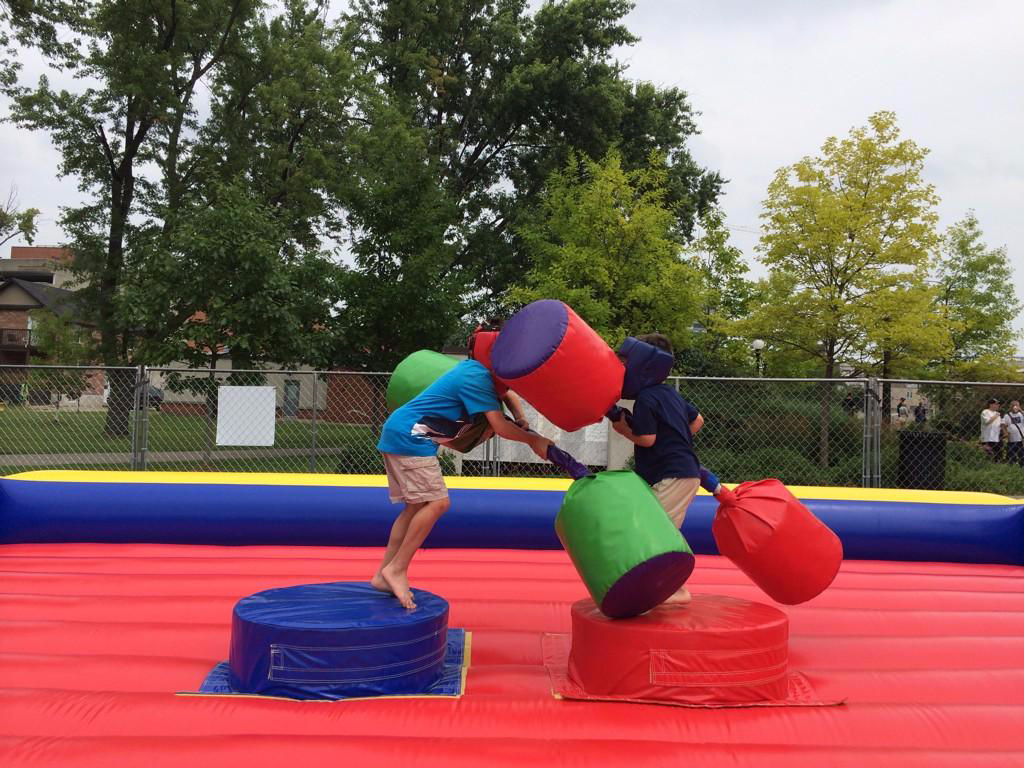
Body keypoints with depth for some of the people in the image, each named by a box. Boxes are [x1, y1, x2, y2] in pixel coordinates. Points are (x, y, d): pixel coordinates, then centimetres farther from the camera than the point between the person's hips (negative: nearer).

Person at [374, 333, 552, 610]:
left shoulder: (474, 367, 12)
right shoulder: (477, 378, -16)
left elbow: (508, 394, 27)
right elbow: (500, 426, -19)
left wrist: (521, 420, 10)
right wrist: (533, 440, -6)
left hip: (397, 433, 10)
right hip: (410, 438, -10)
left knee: (417, 505, 11)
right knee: (437, 502, -13)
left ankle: (384, 574, 14)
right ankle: (397, 569, -8)